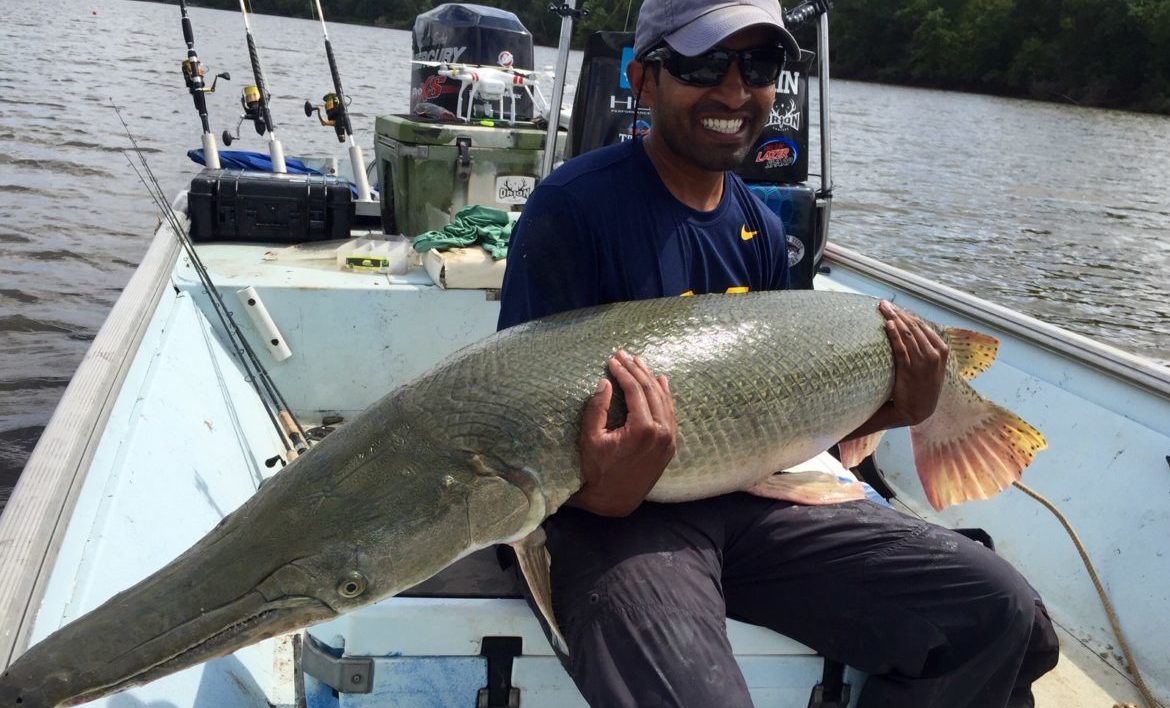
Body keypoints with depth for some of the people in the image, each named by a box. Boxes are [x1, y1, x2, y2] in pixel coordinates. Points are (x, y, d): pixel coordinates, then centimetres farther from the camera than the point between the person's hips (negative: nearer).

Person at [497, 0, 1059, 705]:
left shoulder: (761, 228, 10)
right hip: (612, 513, -6)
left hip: (751, 498, 6)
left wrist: (896, 410, 1)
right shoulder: (574, 207, -12)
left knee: (1003, 614, -6)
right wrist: (600, 491, -33)